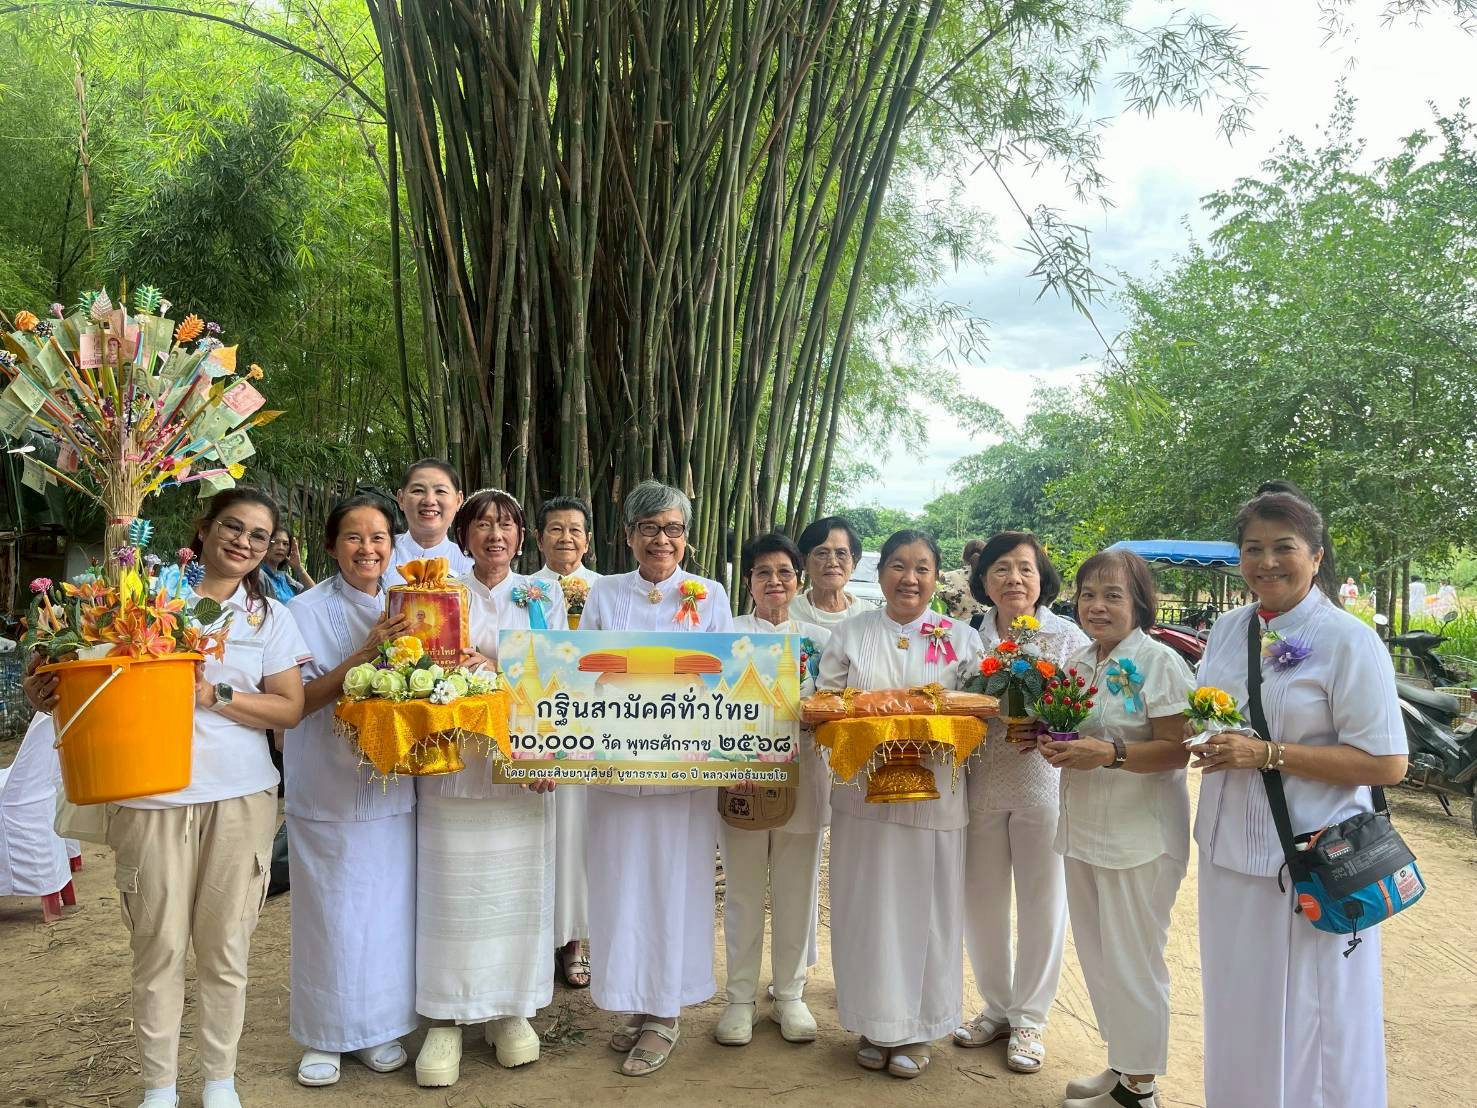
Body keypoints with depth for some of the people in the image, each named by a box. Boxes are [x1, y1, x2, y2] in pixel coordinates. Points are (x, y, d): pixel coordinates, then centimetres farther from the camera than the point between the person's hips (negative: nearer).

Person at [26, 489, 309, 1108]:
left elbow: (290, 709, 2)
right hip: (151, 797, -1)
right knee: (159, 946, 3)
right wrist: (51, 694, -12)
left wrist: (213, 695, -11)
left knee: (224, 947, 7)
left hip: (240, 797, 1)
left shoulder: (270, 616, 8)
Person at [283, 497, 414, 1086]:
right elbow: (298, 700, -13)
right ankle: (324, 1036, 22)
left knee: (386, 909, 9)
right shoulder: (307, 611, -6)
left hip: (391, 787, 4)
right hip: (327, 789, -3)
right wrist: (365, 653, -23)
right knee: (330, 913, 3)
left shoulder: (403, 609, 7)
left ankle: (378, 1027, 26)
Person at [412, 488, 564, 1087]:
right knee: (452, 889, 1)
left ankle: (511, 1009, 20)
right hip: (453, 761, -1)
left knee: (516, 887, 5)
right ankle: (446, 1019, 13)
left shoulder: (543, 596, 9)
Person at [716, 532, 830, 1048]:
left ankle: (789, 994, 24)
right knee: (743, 891, 7)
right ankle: (740, 996, 20)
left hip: (801, 776, 1)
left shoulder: (818, 639, 10)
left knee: (796, 890, 8)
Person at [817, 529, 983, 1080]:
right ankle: (873, 1024, 22)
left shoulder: (963, 638, 5)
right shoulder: (849, 635, 6)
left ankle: (916, 1029, 21)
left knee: (924, 908, 5)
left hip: (934, 793, 0)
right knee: (867, 908, 6)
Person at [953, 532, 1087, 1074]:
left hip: (1044, 782, -2)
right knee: (982, 900, 11)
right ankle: (996, 1007, 31)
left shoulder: (1068, 636, -2)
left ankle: (1028, 1019, 24)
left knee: (1042, 902, 7)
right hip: (981, 782, 3)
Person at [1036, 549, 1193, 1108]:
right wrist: (1054, 744, -3)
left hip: (1140, 838, -7)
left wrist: (1108, 754, -29)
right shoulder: (1078, 660, 8)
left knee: (1132, 962, 3)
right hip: (1083, 829, 8)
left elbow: (1176, 750, -17)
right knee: (1096, 956, 17)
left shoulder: (1159, 661, -13)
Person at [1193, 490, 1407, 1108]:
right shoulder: (1228, 629, 7)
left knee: (1306, 1022, 6)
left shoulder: (1349, 641, -12)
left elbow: (1387, 764, -16)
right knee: (1237, 1009, 19)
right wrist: (1208, 741, -3)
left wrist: (1268, 754, -22)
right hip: (1230, 850, 6)